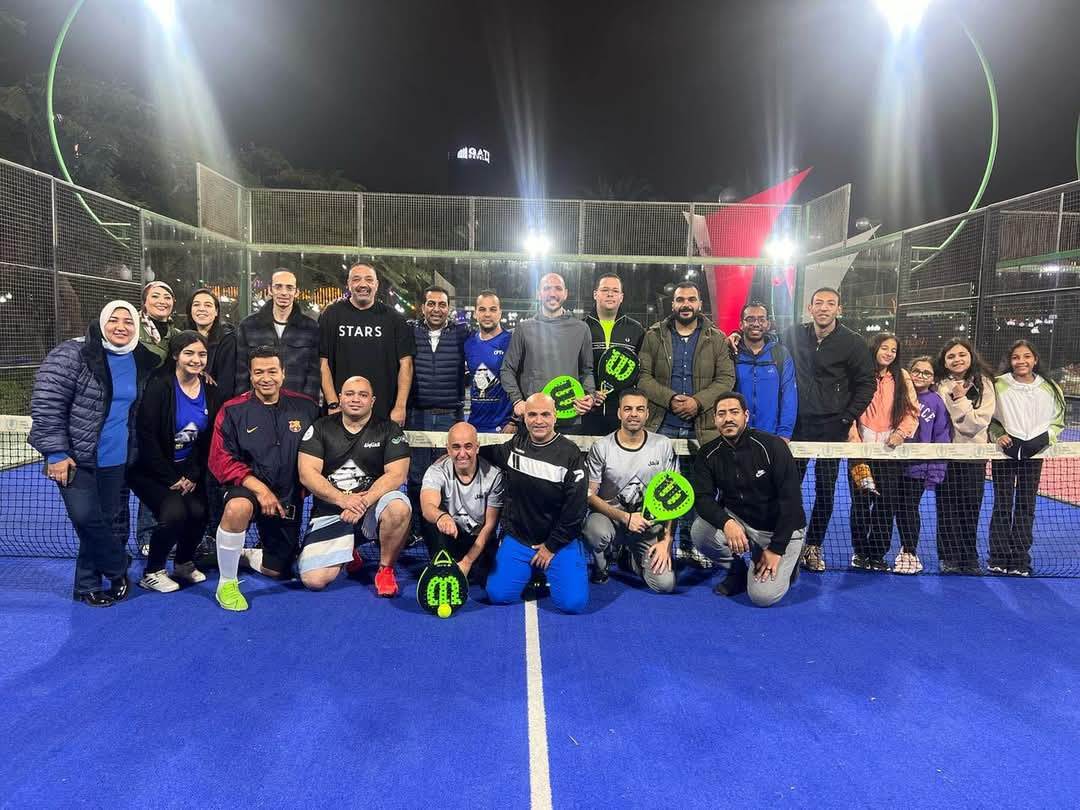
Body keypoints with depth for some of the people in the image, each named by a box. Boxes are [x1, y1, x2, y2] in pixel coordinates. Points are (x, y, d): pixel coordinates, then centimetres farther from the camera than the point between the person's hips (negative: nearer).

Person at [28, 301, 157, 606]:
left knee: (106, 521, 8)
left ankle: (87, 586, 24)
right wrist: (56, 453, -16)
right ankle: (118, 569, 14)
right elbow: (46, 404, -13)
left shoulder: (142, 362, 4)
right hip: (76, 456, -4)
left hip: (115, 459, 5)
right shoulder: (73, 354, -11)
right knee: (87, 519, -10)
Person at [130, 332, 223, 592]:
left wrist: (193, 476, -7)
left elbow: (209, 441, 3)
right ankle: (152, 572, 2)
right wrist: (171, 480, -16)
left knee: (198, 512, -17)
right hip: (150, 470, -4)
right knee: (175, 512, -24)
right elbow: (146, 438, -17)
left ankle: (184, 563, 13)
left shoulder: (210, 392, 1)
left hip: (189, 471, 4)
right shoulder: (159, 386, -15)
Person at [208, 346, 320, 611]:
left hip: (289, 497, 3)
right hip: (246, 488, -3)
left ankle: (244, 555, 42)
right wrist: (260, 488, -22)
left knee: (278, 570, 8)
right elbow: (220, 461, -11)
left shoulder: (305, 407, -3)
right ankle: (226, 583, -18)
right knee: (238, 508, -40)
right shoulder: (233, 411, -8)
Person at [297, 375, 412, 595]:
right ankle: (347, 553, 21)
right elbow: (307, 474, -5)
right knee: (314, 580, -15)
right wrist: (343, 499, -18)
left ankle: (386, 570, -9)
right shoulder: (320, 428, 5)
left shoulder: (389, 430, 1)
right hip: (330, 511, 1)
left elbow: (396, 475, -9)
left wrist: (363, 502, -22)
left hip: (372, 506, -1)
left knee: (399, 508, -35)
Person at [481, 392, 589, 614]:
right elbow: (482, 451, 23)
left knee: (573, 602, -16)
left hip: (559, 541, -3)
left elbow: (575, 508, -10)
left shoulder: (570, 453, -11)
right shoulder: (514, 444, 0)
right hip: (517, 537, 3)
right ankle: (533, 570, 20)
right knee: (498, 595, -11)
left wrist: (551, 546, -8)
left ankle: (548, 571, 17)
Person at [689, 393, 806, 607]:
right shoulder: (708, 454, -5)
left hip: (780, 530, -4)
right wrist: (726, 523, -34)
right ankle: (737, 571, 5)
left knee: (763, 596, -19)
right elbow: (702, 498, -12)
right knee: (700, 531, -26)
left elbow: (791, 499, -18)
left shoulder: (772, 446, -17)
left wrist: (776, 549, -19)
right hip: (737, 522, 4)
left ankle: (786, 566, 17)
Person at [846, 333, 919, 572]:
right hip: (862, 449, -2)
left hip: (890, 451, 2)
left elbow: (913, 412, 7)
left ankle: (877, 554, 14)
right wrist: (855, 440, -10)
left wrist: (901, 433, -8)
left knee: (887, 504, 3)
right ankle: (859, 551, 18)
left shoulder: (901, 377, 7)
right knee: (861, 502, 3)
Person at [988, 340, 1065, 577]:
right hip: (1005, 452, -2)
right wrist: (998, 434, -10)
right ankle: (998, 558, 10)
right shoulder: (999, 385, -1)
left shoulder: (1050, 389, 4)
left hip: (1033, 454, 2)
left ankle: (1020, 560, 13)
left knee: (1026, 507, 5)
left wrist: (1044, 437, -8)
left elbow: (1058, 421, 10)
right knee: (1002, 506, 2)